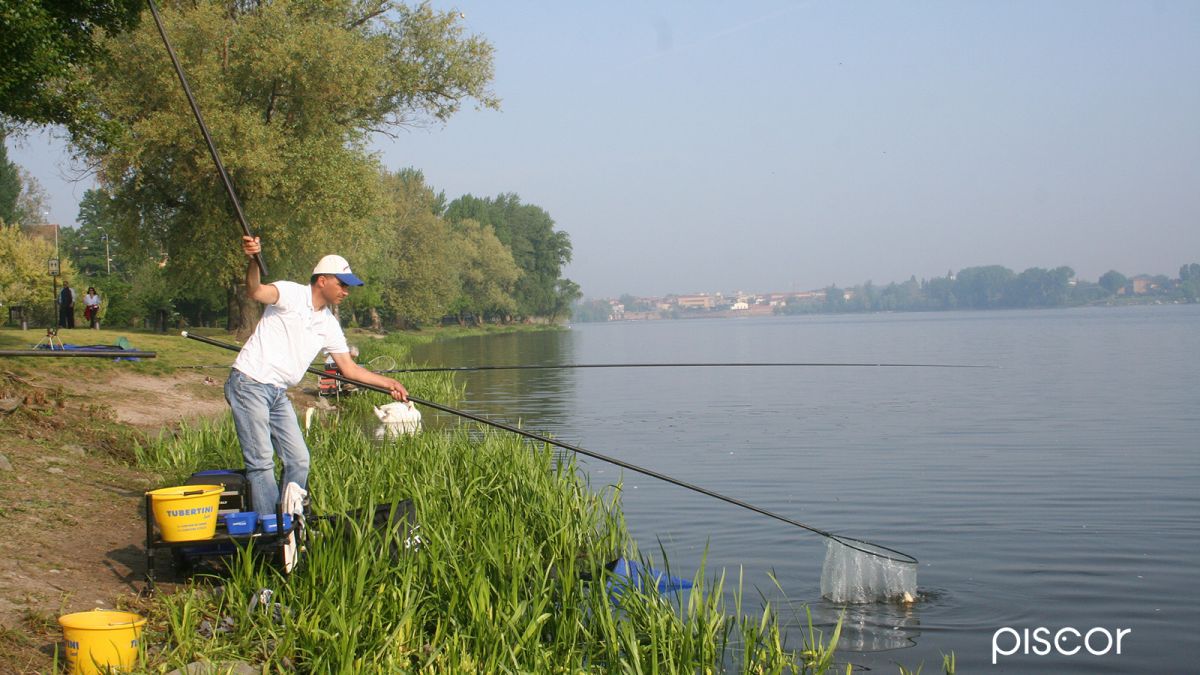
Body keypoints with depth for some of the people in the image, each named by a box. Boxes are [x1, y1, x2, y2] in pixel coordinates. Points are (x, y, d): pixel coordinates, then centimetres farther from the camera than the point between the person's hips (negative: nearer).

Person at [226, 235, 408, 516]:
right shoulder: (291, 295, -9)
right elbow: (255, 292, -29)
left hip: (278, 393, 8)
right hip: (249, 384, -8)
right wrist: (253, 261, -49)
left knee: (298, 460, 8)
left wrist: (389, 383, 8)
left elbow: (349, 367, 16)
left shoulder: (329, 325, 12)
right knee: (262, 461, -10)